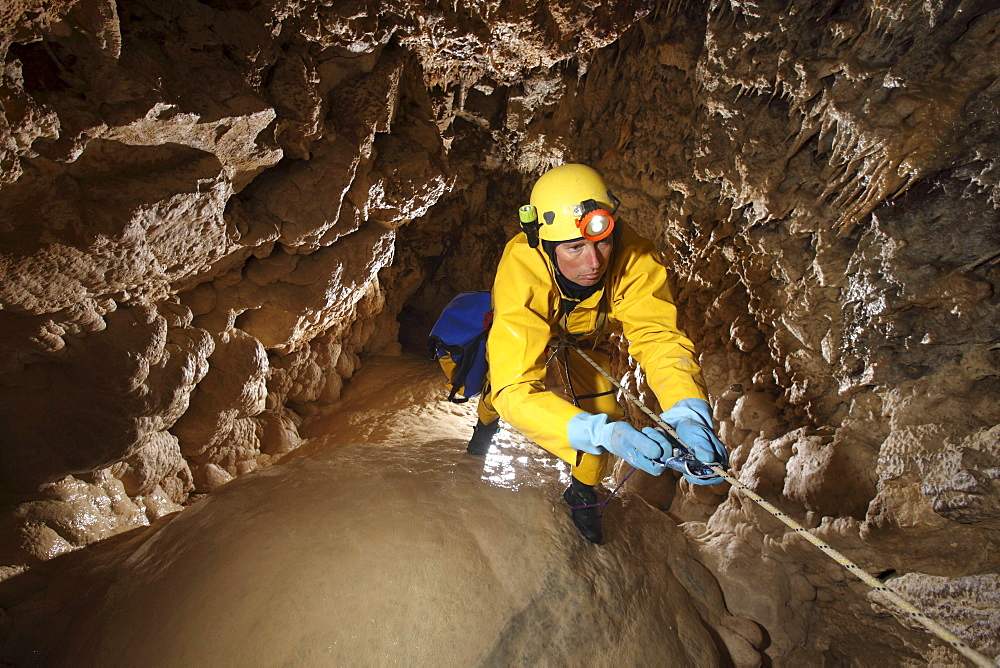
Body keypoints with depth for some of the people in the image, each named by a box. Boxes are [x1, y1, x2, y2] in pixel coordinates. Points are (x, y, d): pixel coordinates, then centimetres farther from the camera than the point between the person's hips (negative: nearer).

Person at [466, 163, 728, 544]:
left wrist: (690, 416, -62)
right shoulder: (521, 272, -47)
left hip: (587, 335, 1)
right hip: (528, 329, -1)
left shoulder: (633, 259, -41)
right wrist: (605, 434, -67)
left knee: (603, 411, -11)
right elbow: (514, 390, -53)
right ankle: (486, 424, 47)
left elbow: (659, 338, -42)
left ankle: (582, 492, 21)